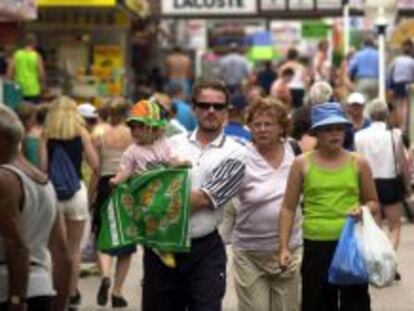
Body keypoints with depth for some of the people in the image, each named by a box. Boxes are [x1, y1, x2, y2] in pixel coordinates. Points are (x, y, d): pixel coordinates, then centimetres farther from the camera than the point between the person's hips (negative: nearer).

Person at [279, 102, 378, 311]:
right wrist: (283, 247, -4)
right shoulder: (302, 164, 1)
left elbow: (373, 203, 14)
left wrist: (363, 210, -10)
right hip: (316, 246, 0)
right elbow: (288, 208, 4)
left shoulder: (358, 163, 4)